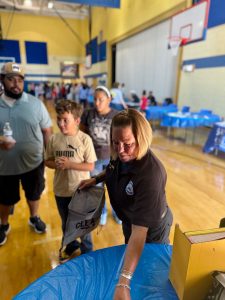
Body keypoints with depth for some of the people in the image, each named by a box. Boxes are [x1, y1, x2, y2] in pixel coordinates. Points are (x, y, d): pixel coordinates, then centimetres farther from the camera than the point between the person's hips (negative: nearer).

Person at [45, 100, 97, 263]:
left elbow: (90, 165, -15)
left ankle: (87, 251, 44)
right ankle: (71, 246, 54)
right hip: (61, 190, 4)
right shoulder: (54, 139, -7)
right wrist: (55, 164, -19)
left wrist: (69, 164, -25)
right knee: (66, 223, 26)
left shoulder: (85, 139, -18)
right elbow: (47, 161, 3)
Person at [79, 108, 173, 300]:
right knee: (128, 252, 33)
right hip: (130, 220, 6)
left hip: (151, 230, -6)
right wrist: (95, 179, -6)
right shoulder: (121, 154, -20)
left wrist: (123, 283, -46)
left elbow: (140, 231, -44)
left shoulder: (150, 174, -42)